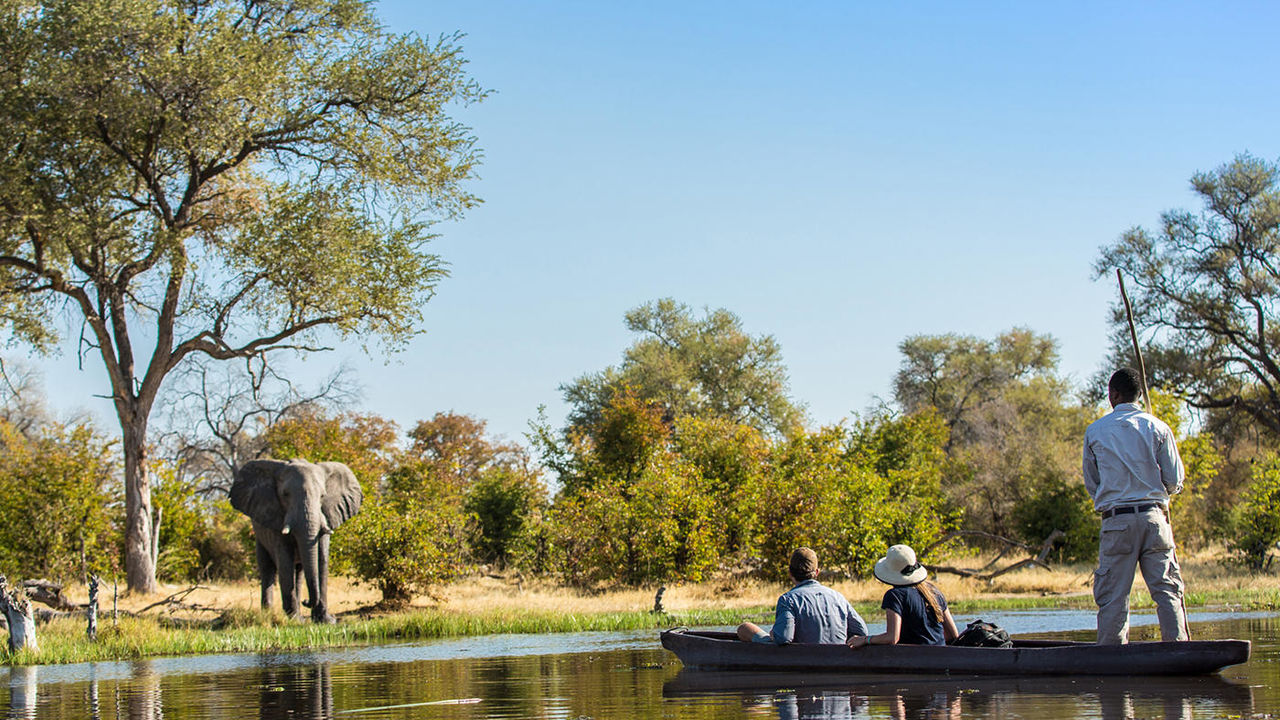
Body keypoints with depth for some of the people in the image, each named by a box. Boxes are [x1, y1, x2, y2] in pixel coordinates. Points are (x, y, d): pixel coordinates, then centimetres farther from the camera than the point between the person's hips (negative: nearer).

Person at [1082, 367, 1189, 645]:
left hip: (1116, 520, 0)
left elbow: (1091, 483, 12)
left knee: (1113, 595, 2)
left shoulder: (1094, 431, 4)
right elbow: (1175, 481, 3)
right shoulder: (1158, 428, 2)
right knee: (1168, 590, 3)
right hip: (1154, 518, 0)